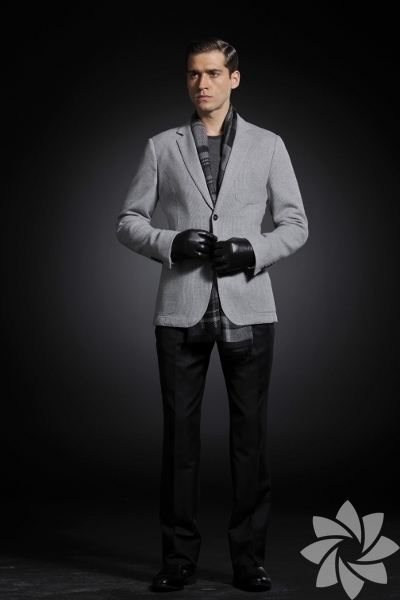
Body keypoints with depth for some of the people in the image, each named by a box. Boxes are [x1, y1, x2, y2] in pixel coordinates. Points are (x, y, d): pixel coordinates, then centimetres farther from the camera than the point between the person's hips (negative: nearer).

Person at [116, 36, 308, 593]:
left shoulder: (267, 145, 9)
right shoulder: (162, 147, 9)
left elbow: (295, 224, 9)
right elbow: (129, 220, 9)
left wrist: (253, 250, -10)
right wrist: (170, 244, -10)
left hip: (247, 307, 0)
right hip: (181, 309, 0)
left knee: (250, 433, 3)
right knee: (180, 432, 3)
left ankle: (249, 556, 13)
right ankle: (179, 557, 13)